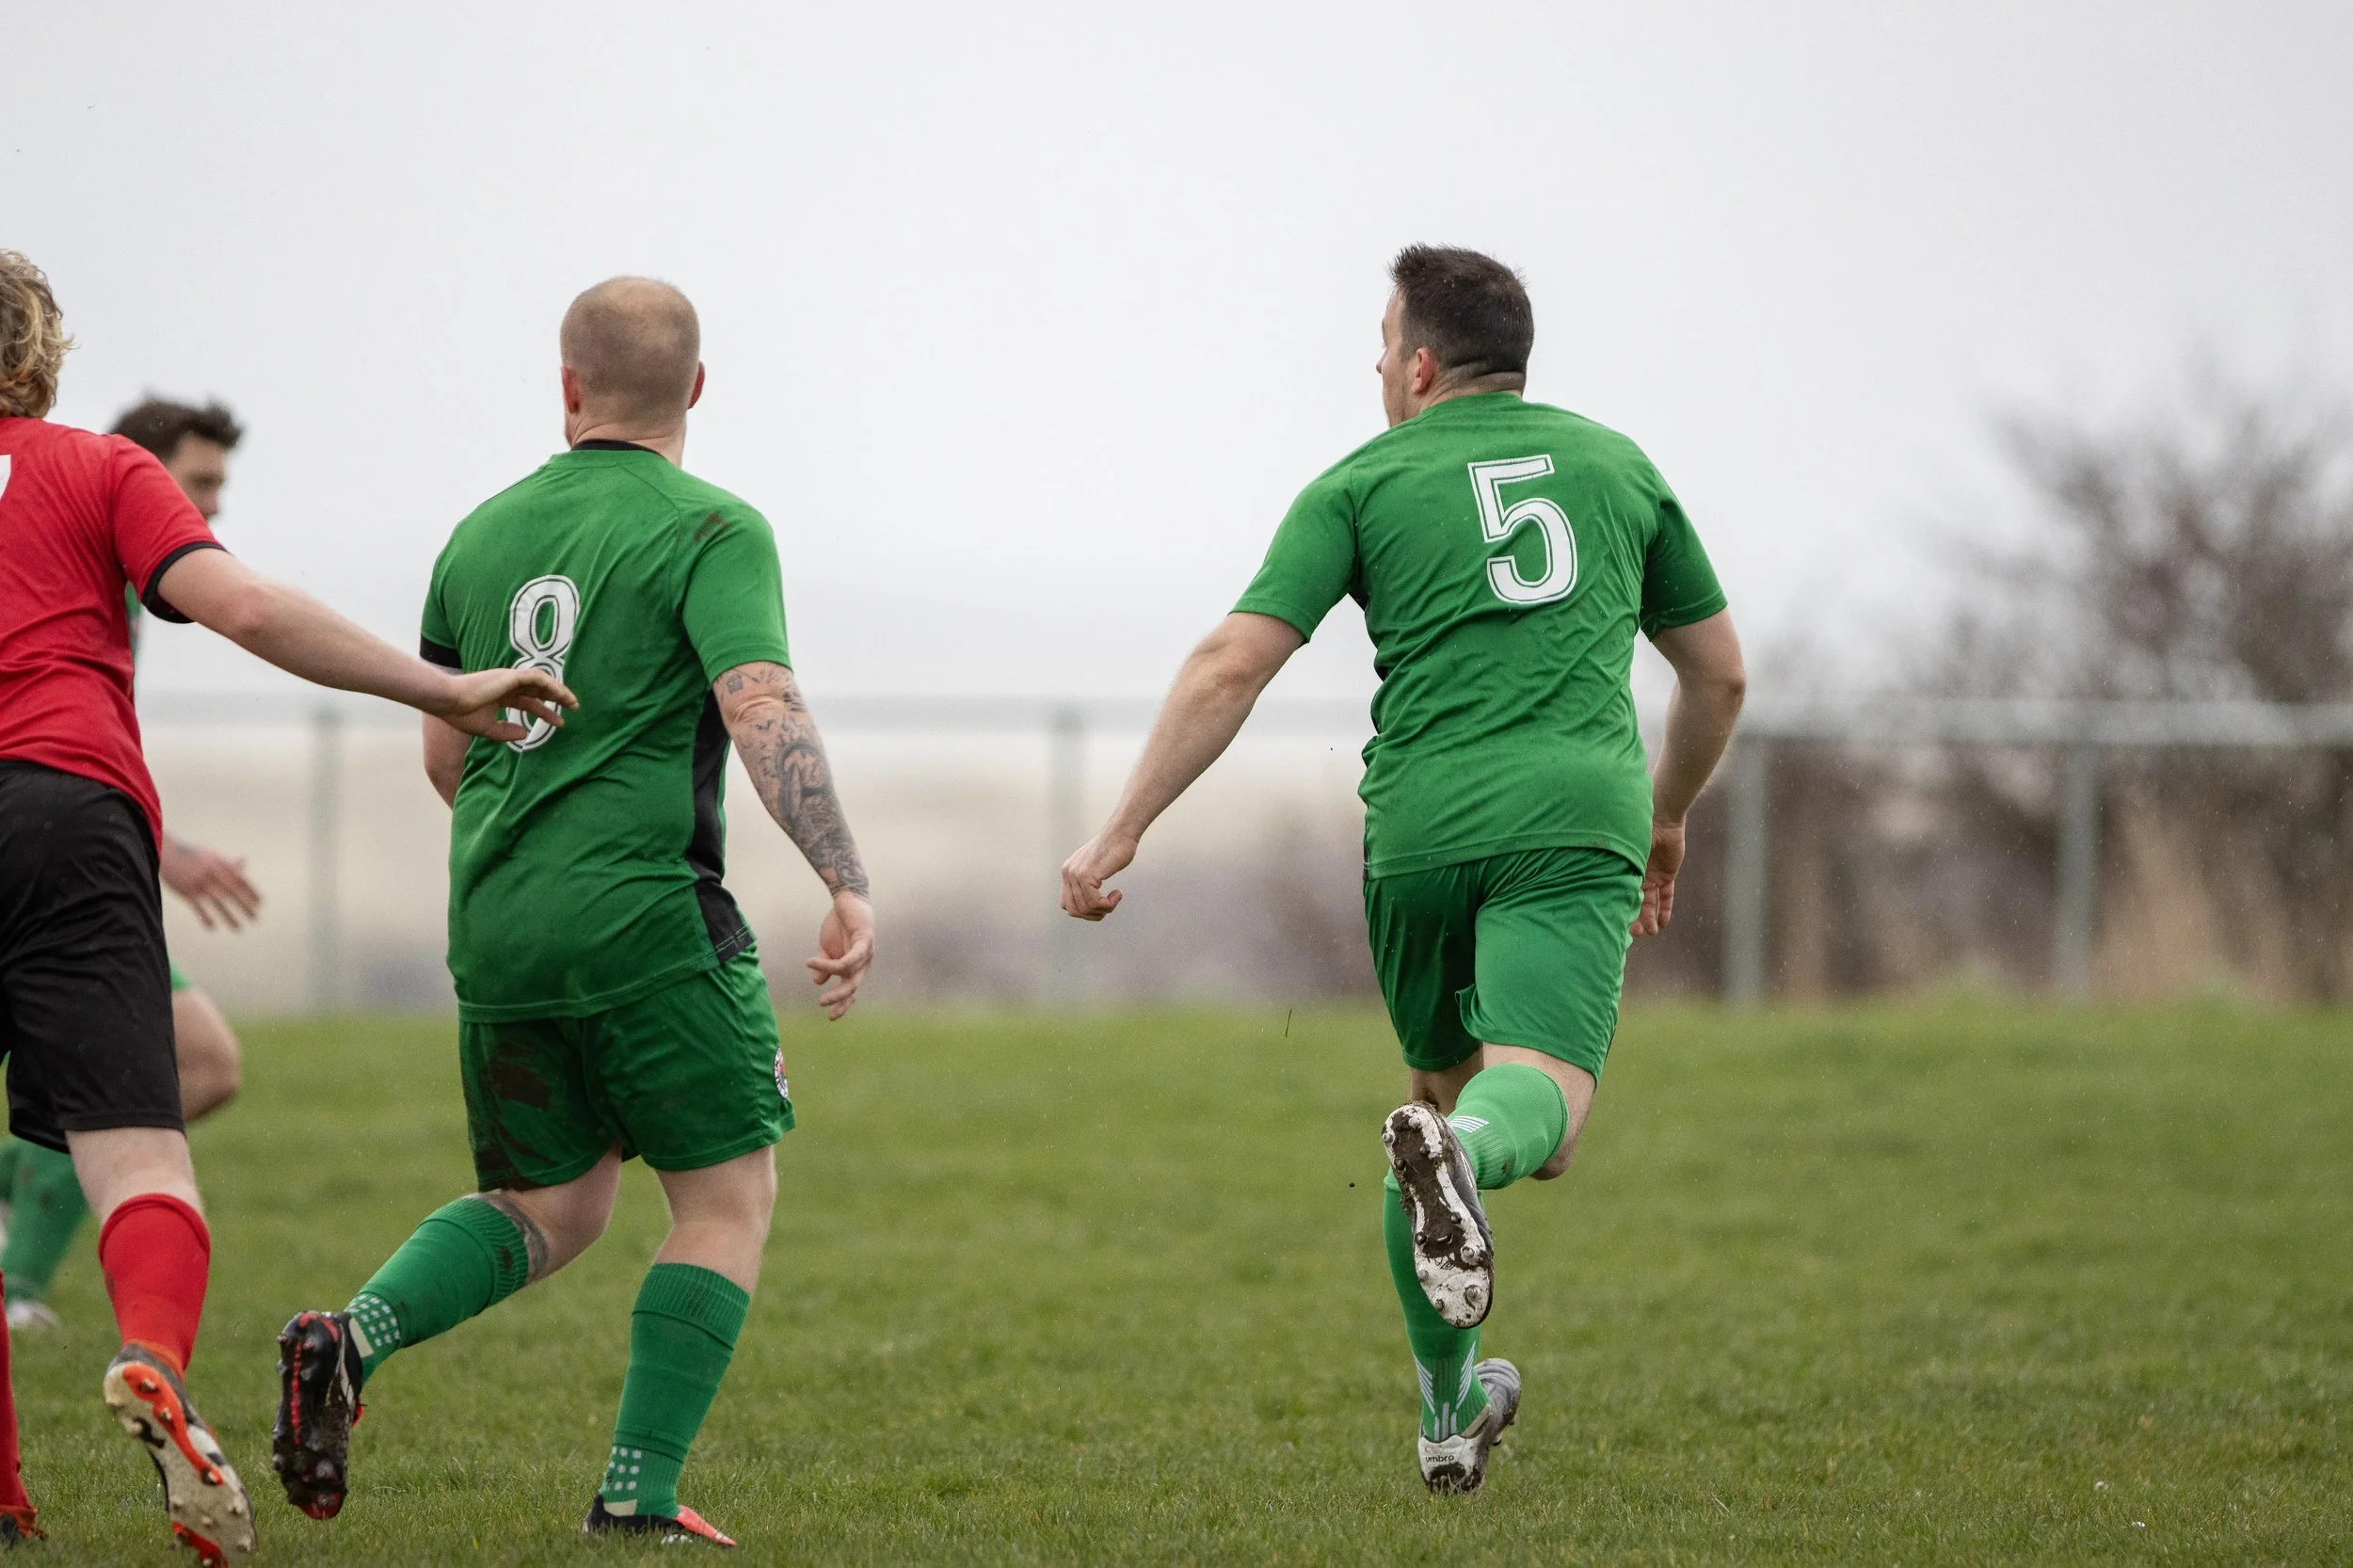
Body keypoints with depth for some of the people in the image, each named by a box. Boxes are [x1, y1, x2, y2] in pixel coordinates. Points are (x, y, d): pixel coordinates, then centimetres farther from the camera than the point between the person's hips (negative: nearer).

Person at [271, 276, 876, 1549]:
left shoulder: (484, 534, 13)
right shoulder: (710, 531, -5)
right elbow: (763, 713, -20)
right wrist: (846, 884, -25)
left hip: (495, 924, 6)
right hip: (644, 917, -6)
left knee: (548, 1209, 18)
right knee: (727, 1196, 7)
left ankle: (353, 1336, -8)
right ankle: (637, 1499, -2)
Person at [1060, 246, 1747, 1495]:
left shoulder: (1365, 481, 11)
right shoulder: (1618, 465, 20)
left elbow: (1232, 665, 1)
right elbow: (1719, 673, 27)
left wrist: (1119, 834, 3)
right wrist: (1667, 818, 43)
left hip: (1421, 827, 1)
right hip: (1574, 823, -1)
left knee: (1441, 1086, 23)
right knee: (1539, 1109, -15)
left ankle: (1446, 1411, 30)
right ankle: (1459, 1154, -53)